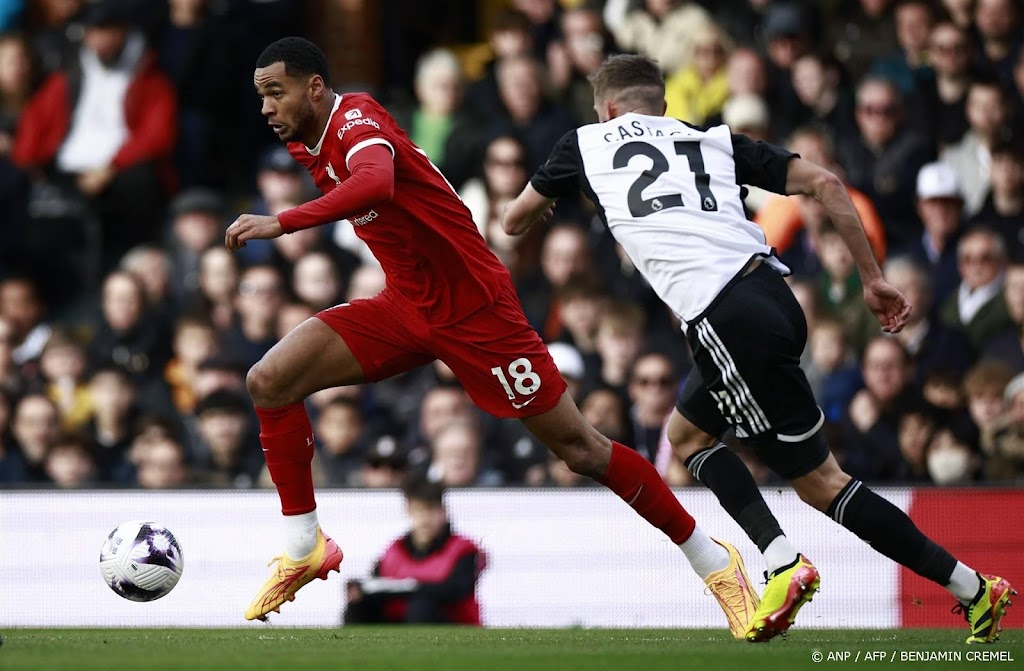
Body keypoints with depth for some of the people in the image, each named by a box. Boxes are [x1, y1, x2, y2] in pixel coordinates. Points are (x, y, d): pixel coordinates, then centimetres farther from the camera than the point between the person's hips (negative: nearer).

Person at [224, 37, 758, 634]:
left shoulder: (356, 119, -21)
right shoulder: (309, 147, 6)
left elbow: (375, 184, -43)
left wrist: (282, 223, -46)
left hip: (473, 309, -8)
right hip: (406, 309, 8)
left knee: (579, 448, -3)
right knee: (270, 382, -8)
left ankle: (713, 561, 11)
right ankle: (305, 549, 1)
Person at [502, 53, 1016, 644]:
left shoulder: (586, 145, 16)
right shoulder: (715, 141, 22)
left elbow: (514, 222, 30)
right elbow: (824, 183, 11)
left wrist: (539, 211, 54)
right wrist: (874, 279, 15)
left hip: (732, 324, -6)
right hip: (772, 294, 6)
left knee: (819, 480, 2)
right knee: (688, 432, 24)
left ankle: (975, 589, -2)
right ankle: (781, 562, 7)